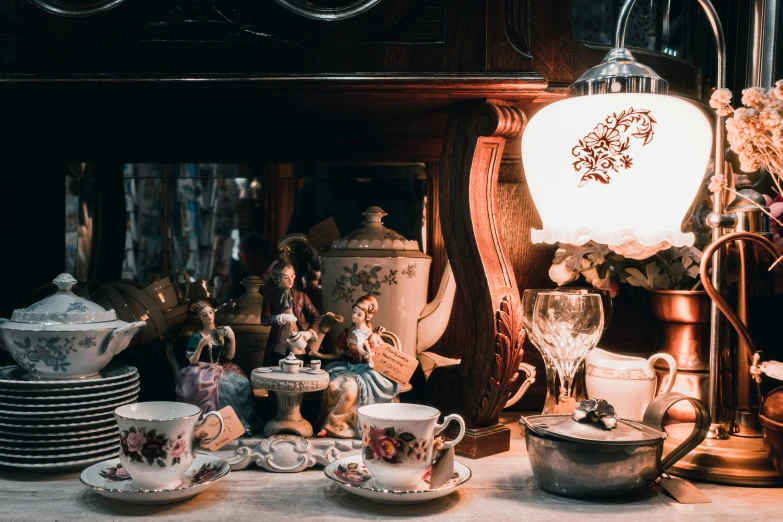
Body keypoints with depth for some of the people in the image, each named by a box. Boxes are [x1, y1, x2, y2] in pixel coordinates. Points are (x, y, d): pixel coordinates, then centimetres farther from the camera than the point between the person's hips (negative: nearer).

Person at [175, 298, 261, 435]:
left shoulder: (221, 333, 9)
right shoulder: (196, 336, -5)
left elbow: (229, 356, 9)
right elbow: (192, 361, -11)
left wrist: (232, 339, -4)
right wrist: (201, 345, -24)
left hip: (222, 369, 5)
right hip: (203, 372, -5)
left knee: (243, 383, -22)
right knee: (226, 387, -33)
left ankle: (247, 423, -17)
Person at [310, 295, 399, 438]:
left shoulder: (372, 337, -7)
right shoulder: (347, 333, 7)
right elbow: (339, 354, 12)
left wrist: (369, 355, -23)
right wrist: (320, 355, 3)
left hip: (365, 371, -5)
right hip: (348, 367, 5)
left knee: (350, 387, -33)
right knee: (333, 384, -26)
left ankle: (330, 425, -20)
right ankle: (338, 422, -17)